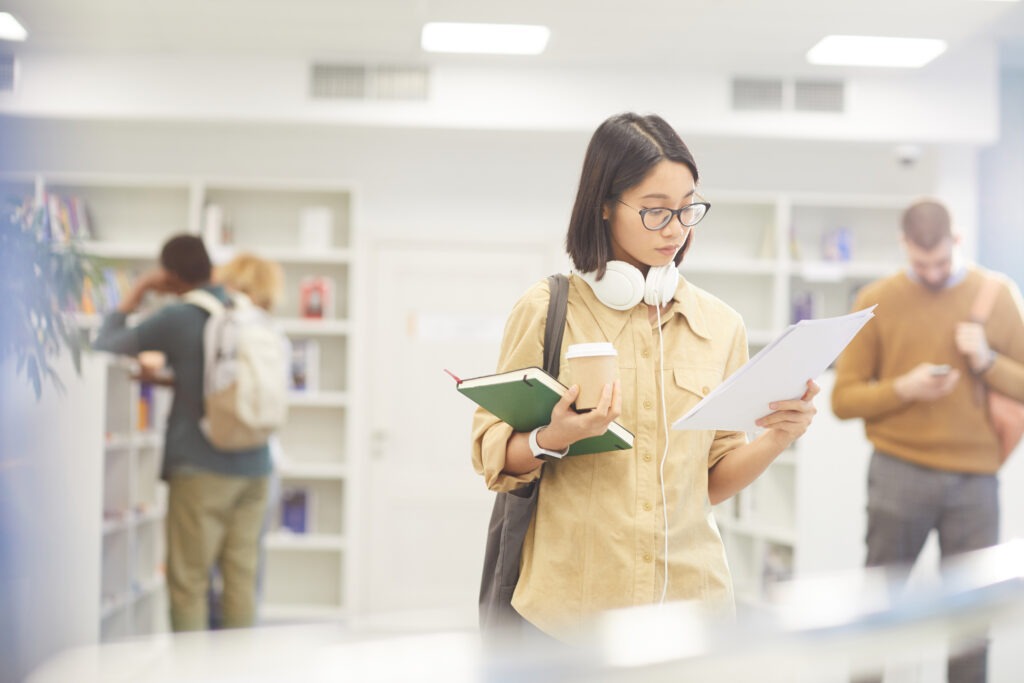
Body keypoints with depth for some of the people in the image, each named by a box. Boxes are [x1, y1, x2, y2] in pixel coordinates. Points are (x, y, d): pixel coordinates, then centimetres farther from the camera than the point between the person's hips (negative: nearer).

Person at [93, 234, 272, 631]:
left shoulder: (177, 319, -8)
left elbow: (106, 346, 2)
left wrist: (137, 292, 12)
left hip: (201, 468, -5)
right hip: (253, 466, 5)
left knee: (188, 581, 1)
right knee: (241, 577, 7)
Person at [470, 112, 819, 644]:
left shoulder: (721, 326, 6)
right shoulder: (546, 311, -5)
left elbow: (716, 480, 9)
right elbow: (492, 457, -2)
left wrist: (775, 439, -9)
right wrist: (553, 438, -22)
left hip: (689, 595, 3)